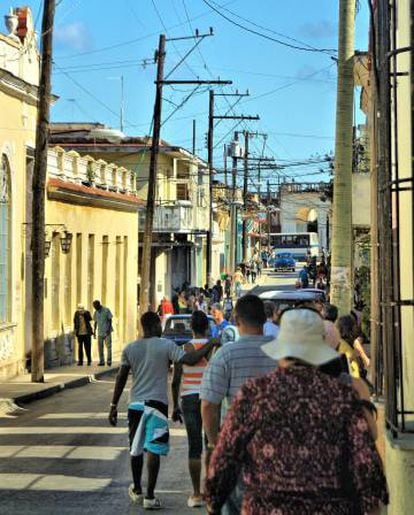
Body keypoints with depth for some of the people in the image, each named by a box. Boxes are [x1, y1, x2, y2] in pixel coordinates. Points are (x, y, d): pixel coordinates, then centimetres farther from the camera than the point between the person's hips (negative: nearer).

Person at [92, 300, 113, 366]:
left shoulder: (106, 310, -6)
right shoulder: (96, 312, 8)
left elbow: (110, 320, -6)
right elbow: (95, 322, 14)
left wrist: (109, 329, -15)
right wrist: (94, 331, 9)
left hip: (107, 332, -4)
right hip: (100, 332, 4)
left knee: (108, 346, -7)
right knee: (100, 347, 2)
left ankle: (109, 361, -3)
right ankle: (101, 361, 7)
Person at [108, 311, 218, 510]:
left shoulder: (130, 349, 4)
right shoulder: (166, 345, -7)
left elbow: (121, 379, 3)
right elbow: (190, 359, -15)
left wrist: (113, 406, 8)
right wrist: (210, 345, -2)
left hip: (135, 404, 4)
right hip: (157, 403, -4)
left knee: (136, 448, 17)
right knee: (153, 450, -2)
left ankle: (137, 490, 30)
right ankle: (150, 497, -3)